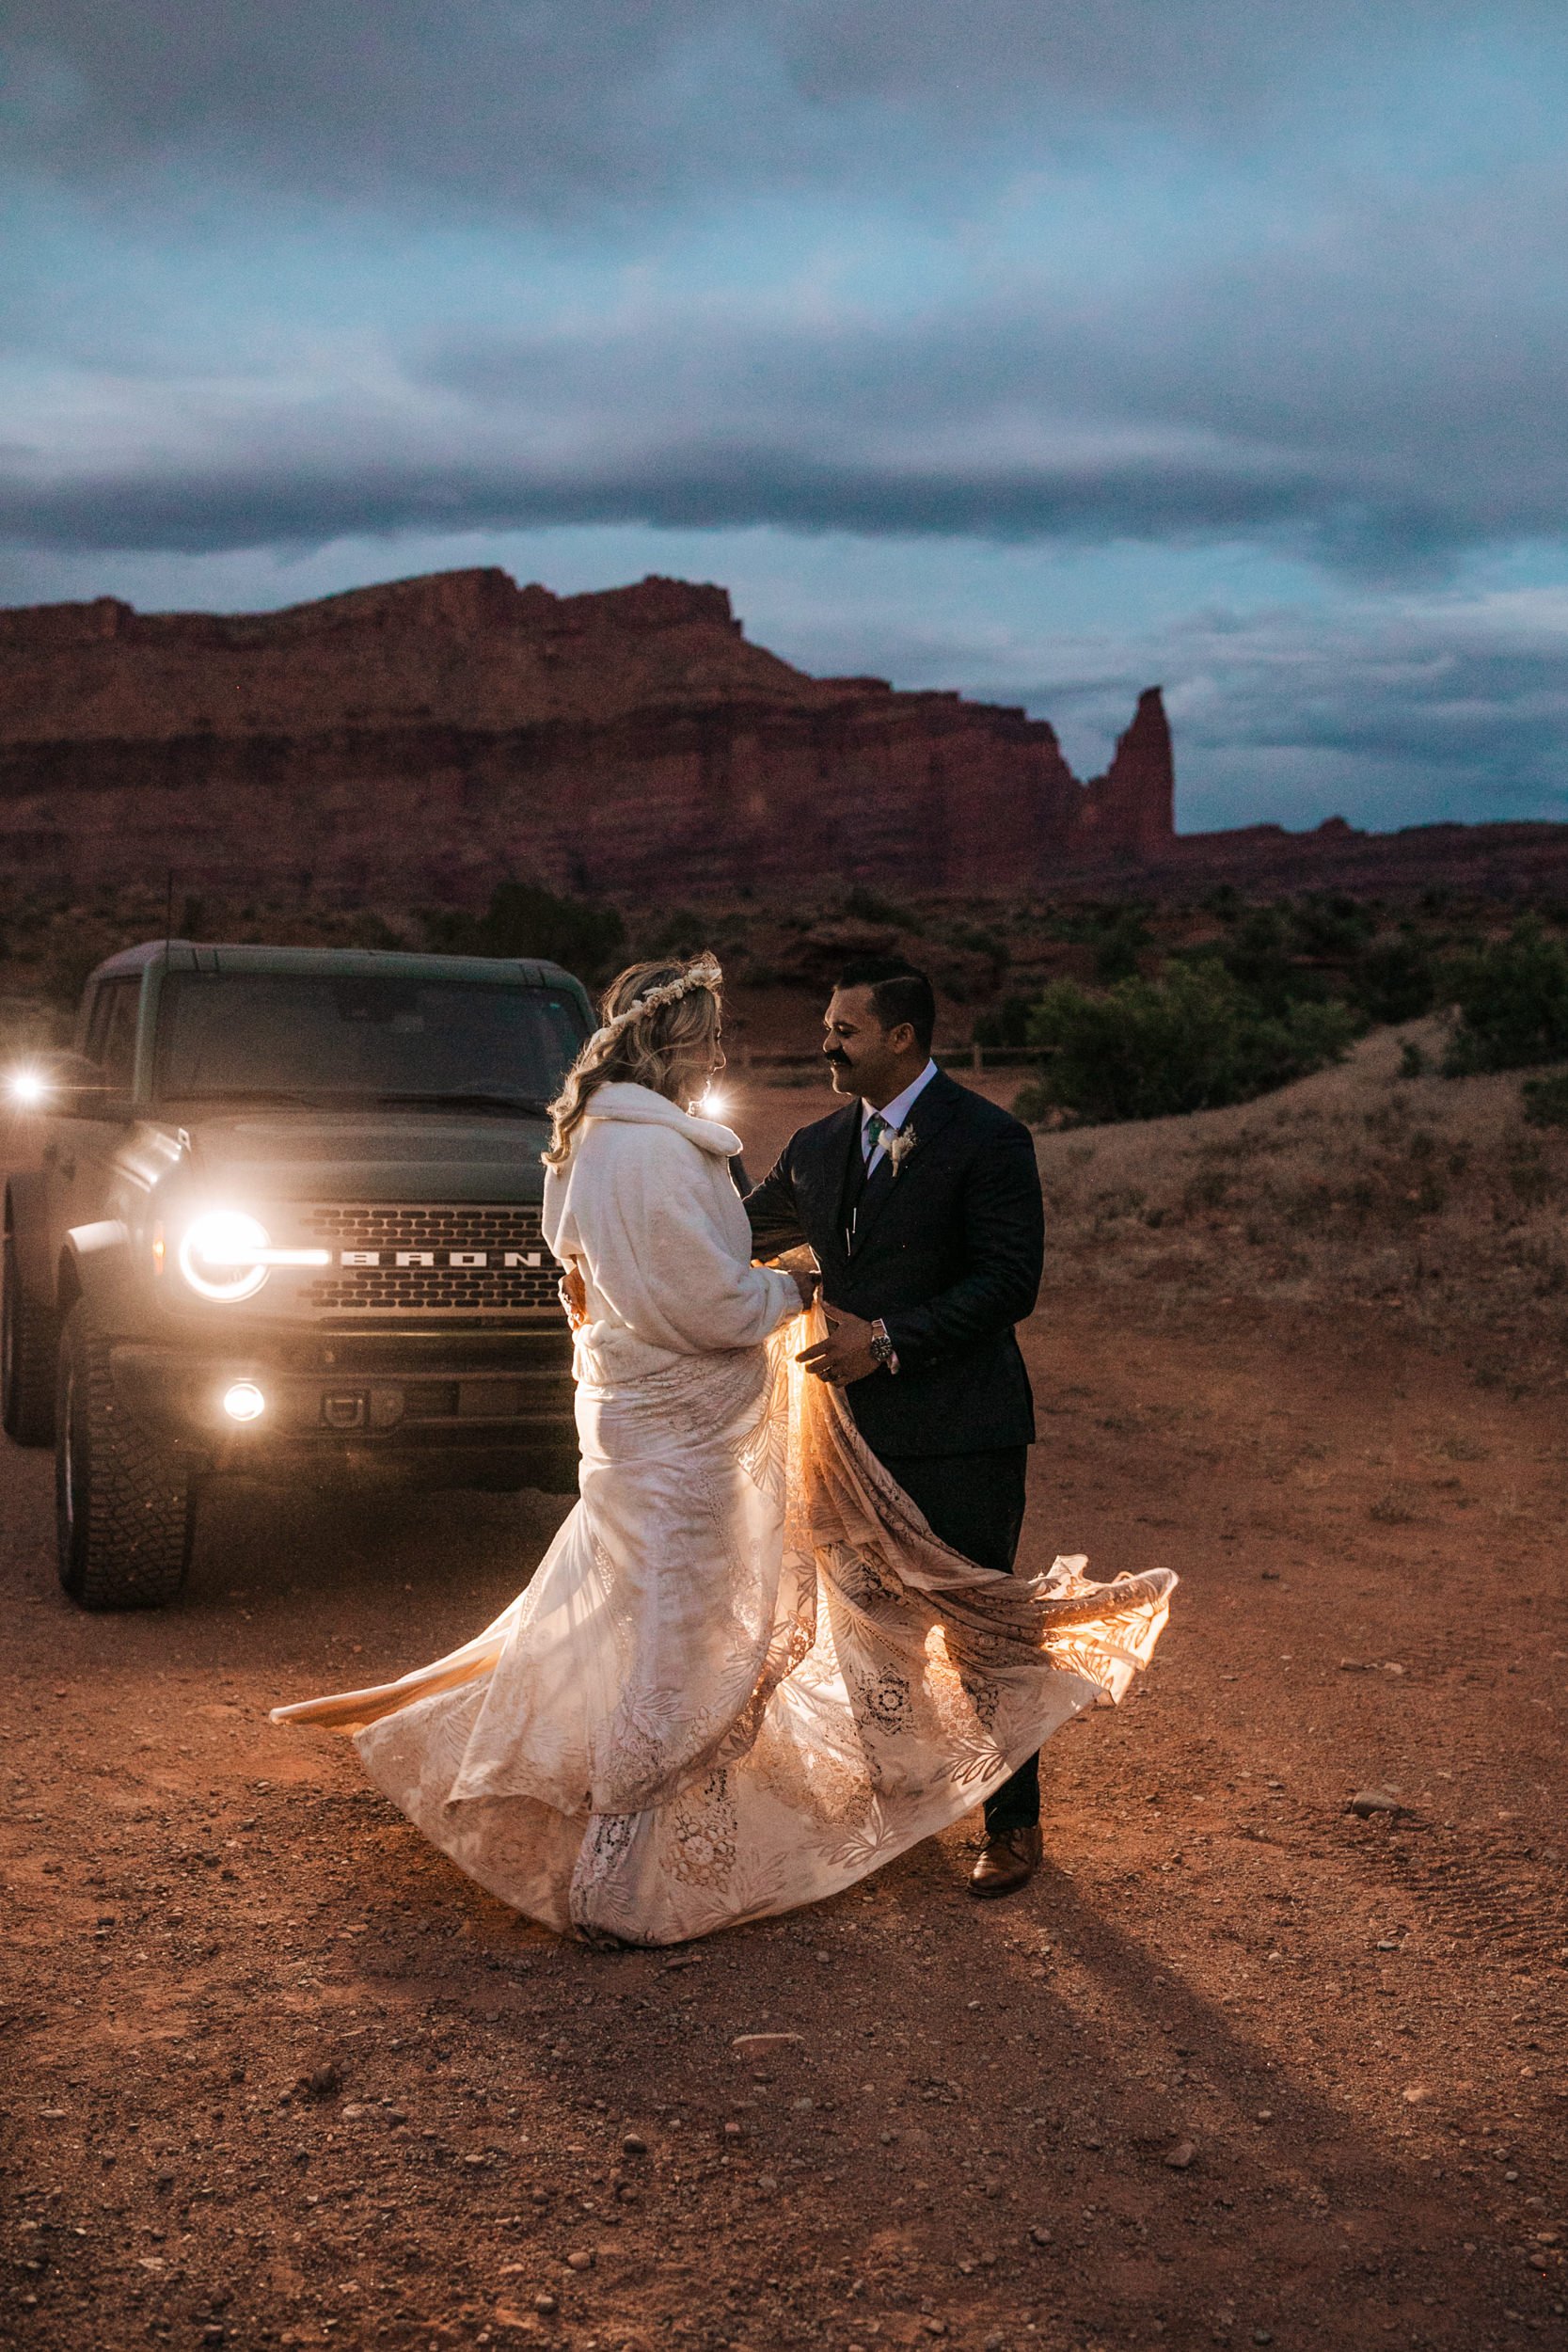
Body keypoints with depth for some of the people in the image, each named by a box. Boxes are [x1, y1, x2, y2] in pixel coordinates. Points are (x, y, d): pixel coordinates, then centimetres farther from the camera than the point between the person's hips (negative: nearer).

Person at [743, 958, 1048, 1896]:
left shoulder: (987, 1139, -10)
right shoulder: (819, 1148, 10)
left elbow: (1011, 1283, -16)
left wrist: (889, 1341, -20)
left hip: (962, 1431, -6)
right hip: (863, 1426, 6)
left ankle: (1014, 1825, 17)